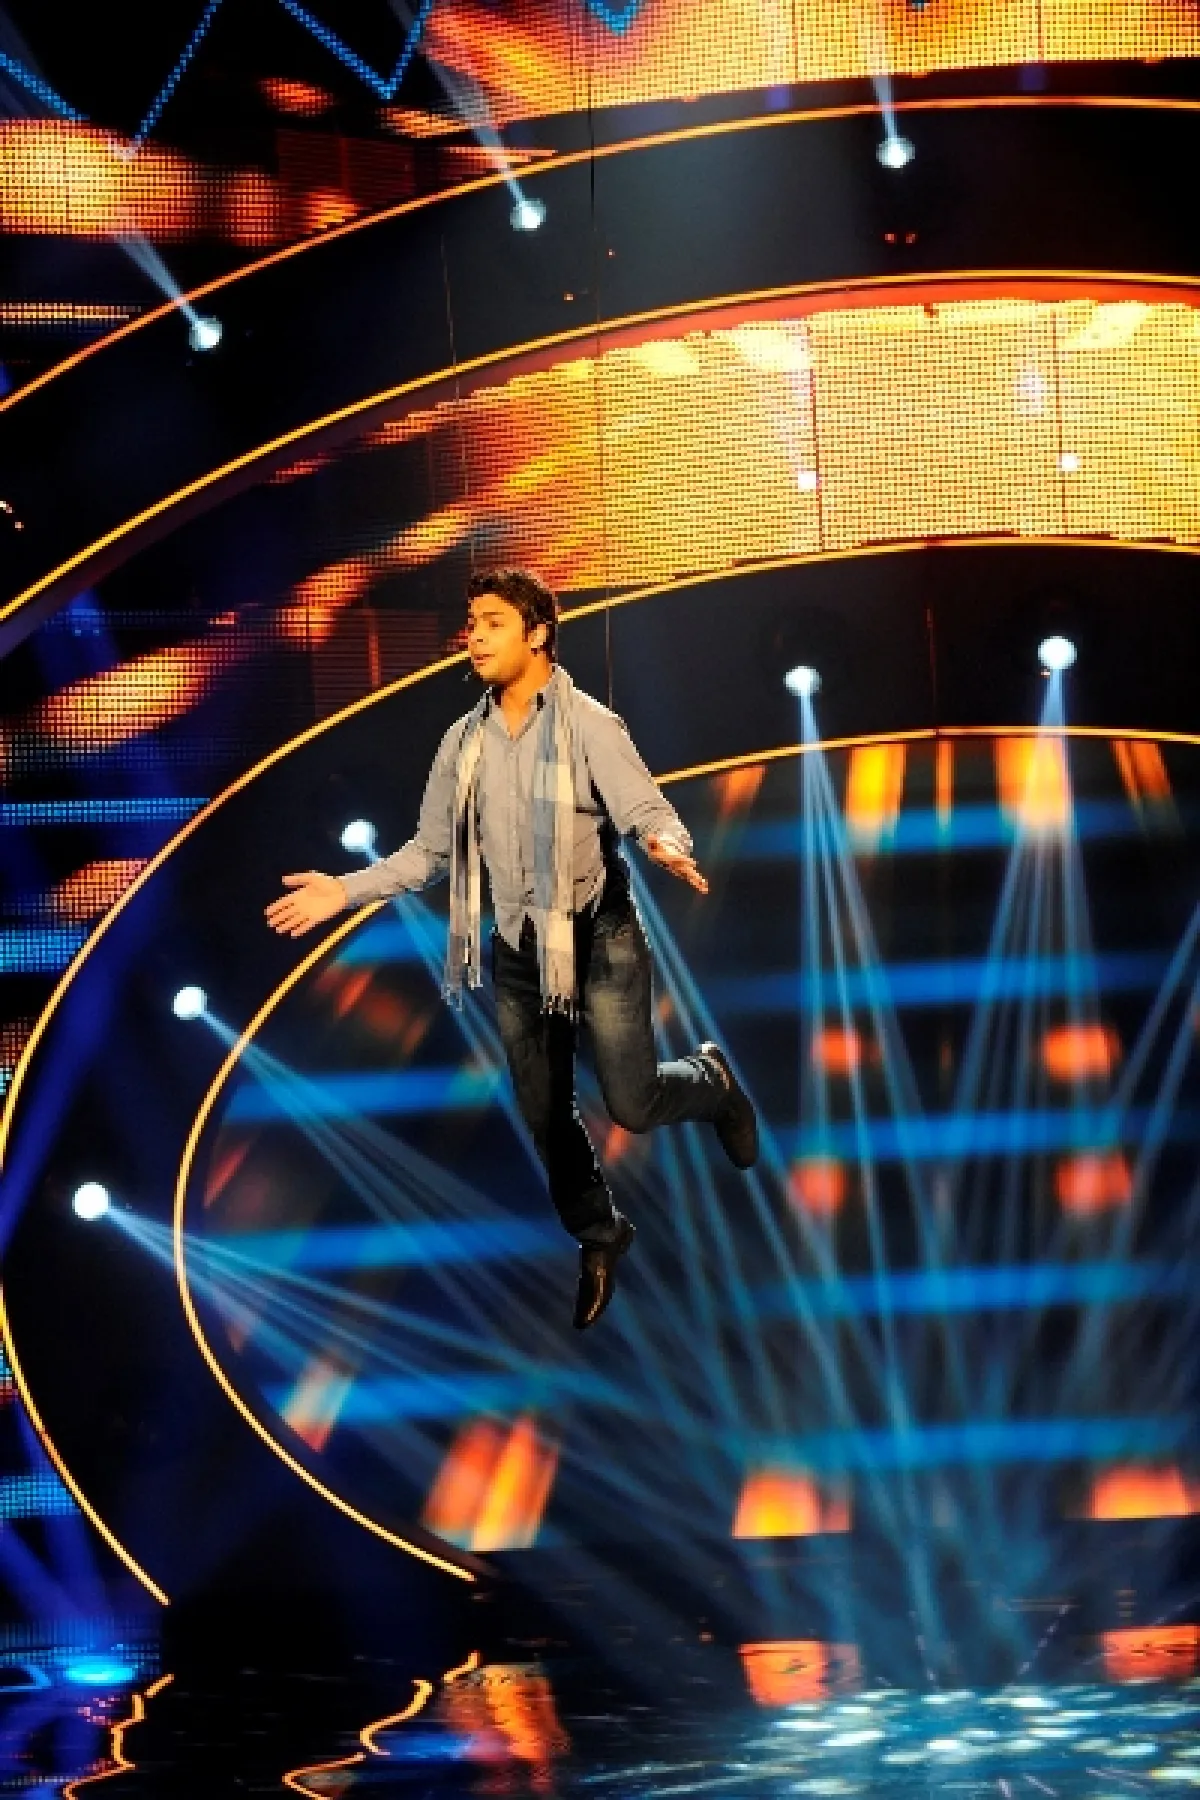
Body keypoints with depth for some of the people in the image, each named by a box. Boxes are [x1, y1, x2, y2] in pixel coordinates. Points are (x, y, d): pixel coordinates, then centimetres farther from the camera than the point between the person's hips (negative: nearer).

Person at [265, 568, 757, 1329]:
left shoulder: (587, 724, -12)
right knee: (546, 1114, 10)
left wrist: (667, 845, -43)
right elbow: (431, 851, 8)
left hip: (600, 939, -5)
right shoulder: (465, 741, 3)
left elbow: (648, 809, -20)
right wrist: (344, 890, -1)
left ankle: (713, 1082, 28)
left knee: (633, 1103, -7)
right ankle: (599, 1235, 34)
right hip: (520, 949, 5)